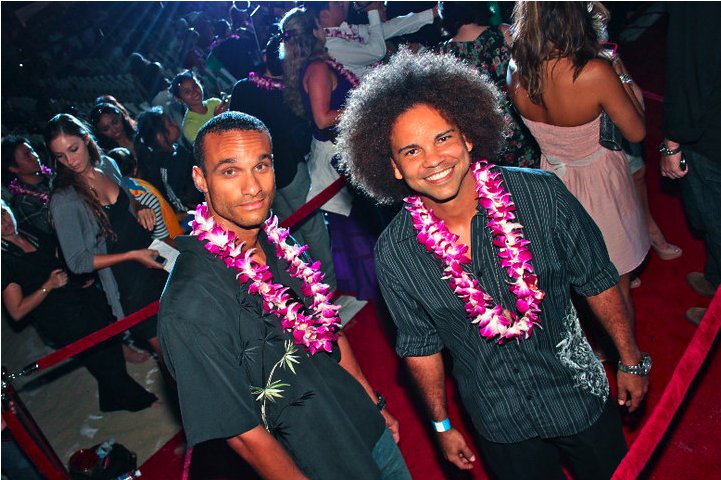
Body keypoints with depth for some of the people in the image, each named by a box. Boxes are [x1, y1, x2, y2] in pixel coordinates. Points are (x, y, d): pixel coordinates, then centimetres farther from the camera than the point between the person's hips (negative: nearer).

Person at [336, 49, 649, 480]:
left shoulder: (541, 194, -20)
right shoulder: (395, 253, -18)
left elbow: (598, 281, -6)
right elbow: (420, 345, -4)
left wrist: (631, 362, 3)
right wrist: (442, 425, 6)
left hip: (581, 397, 1)